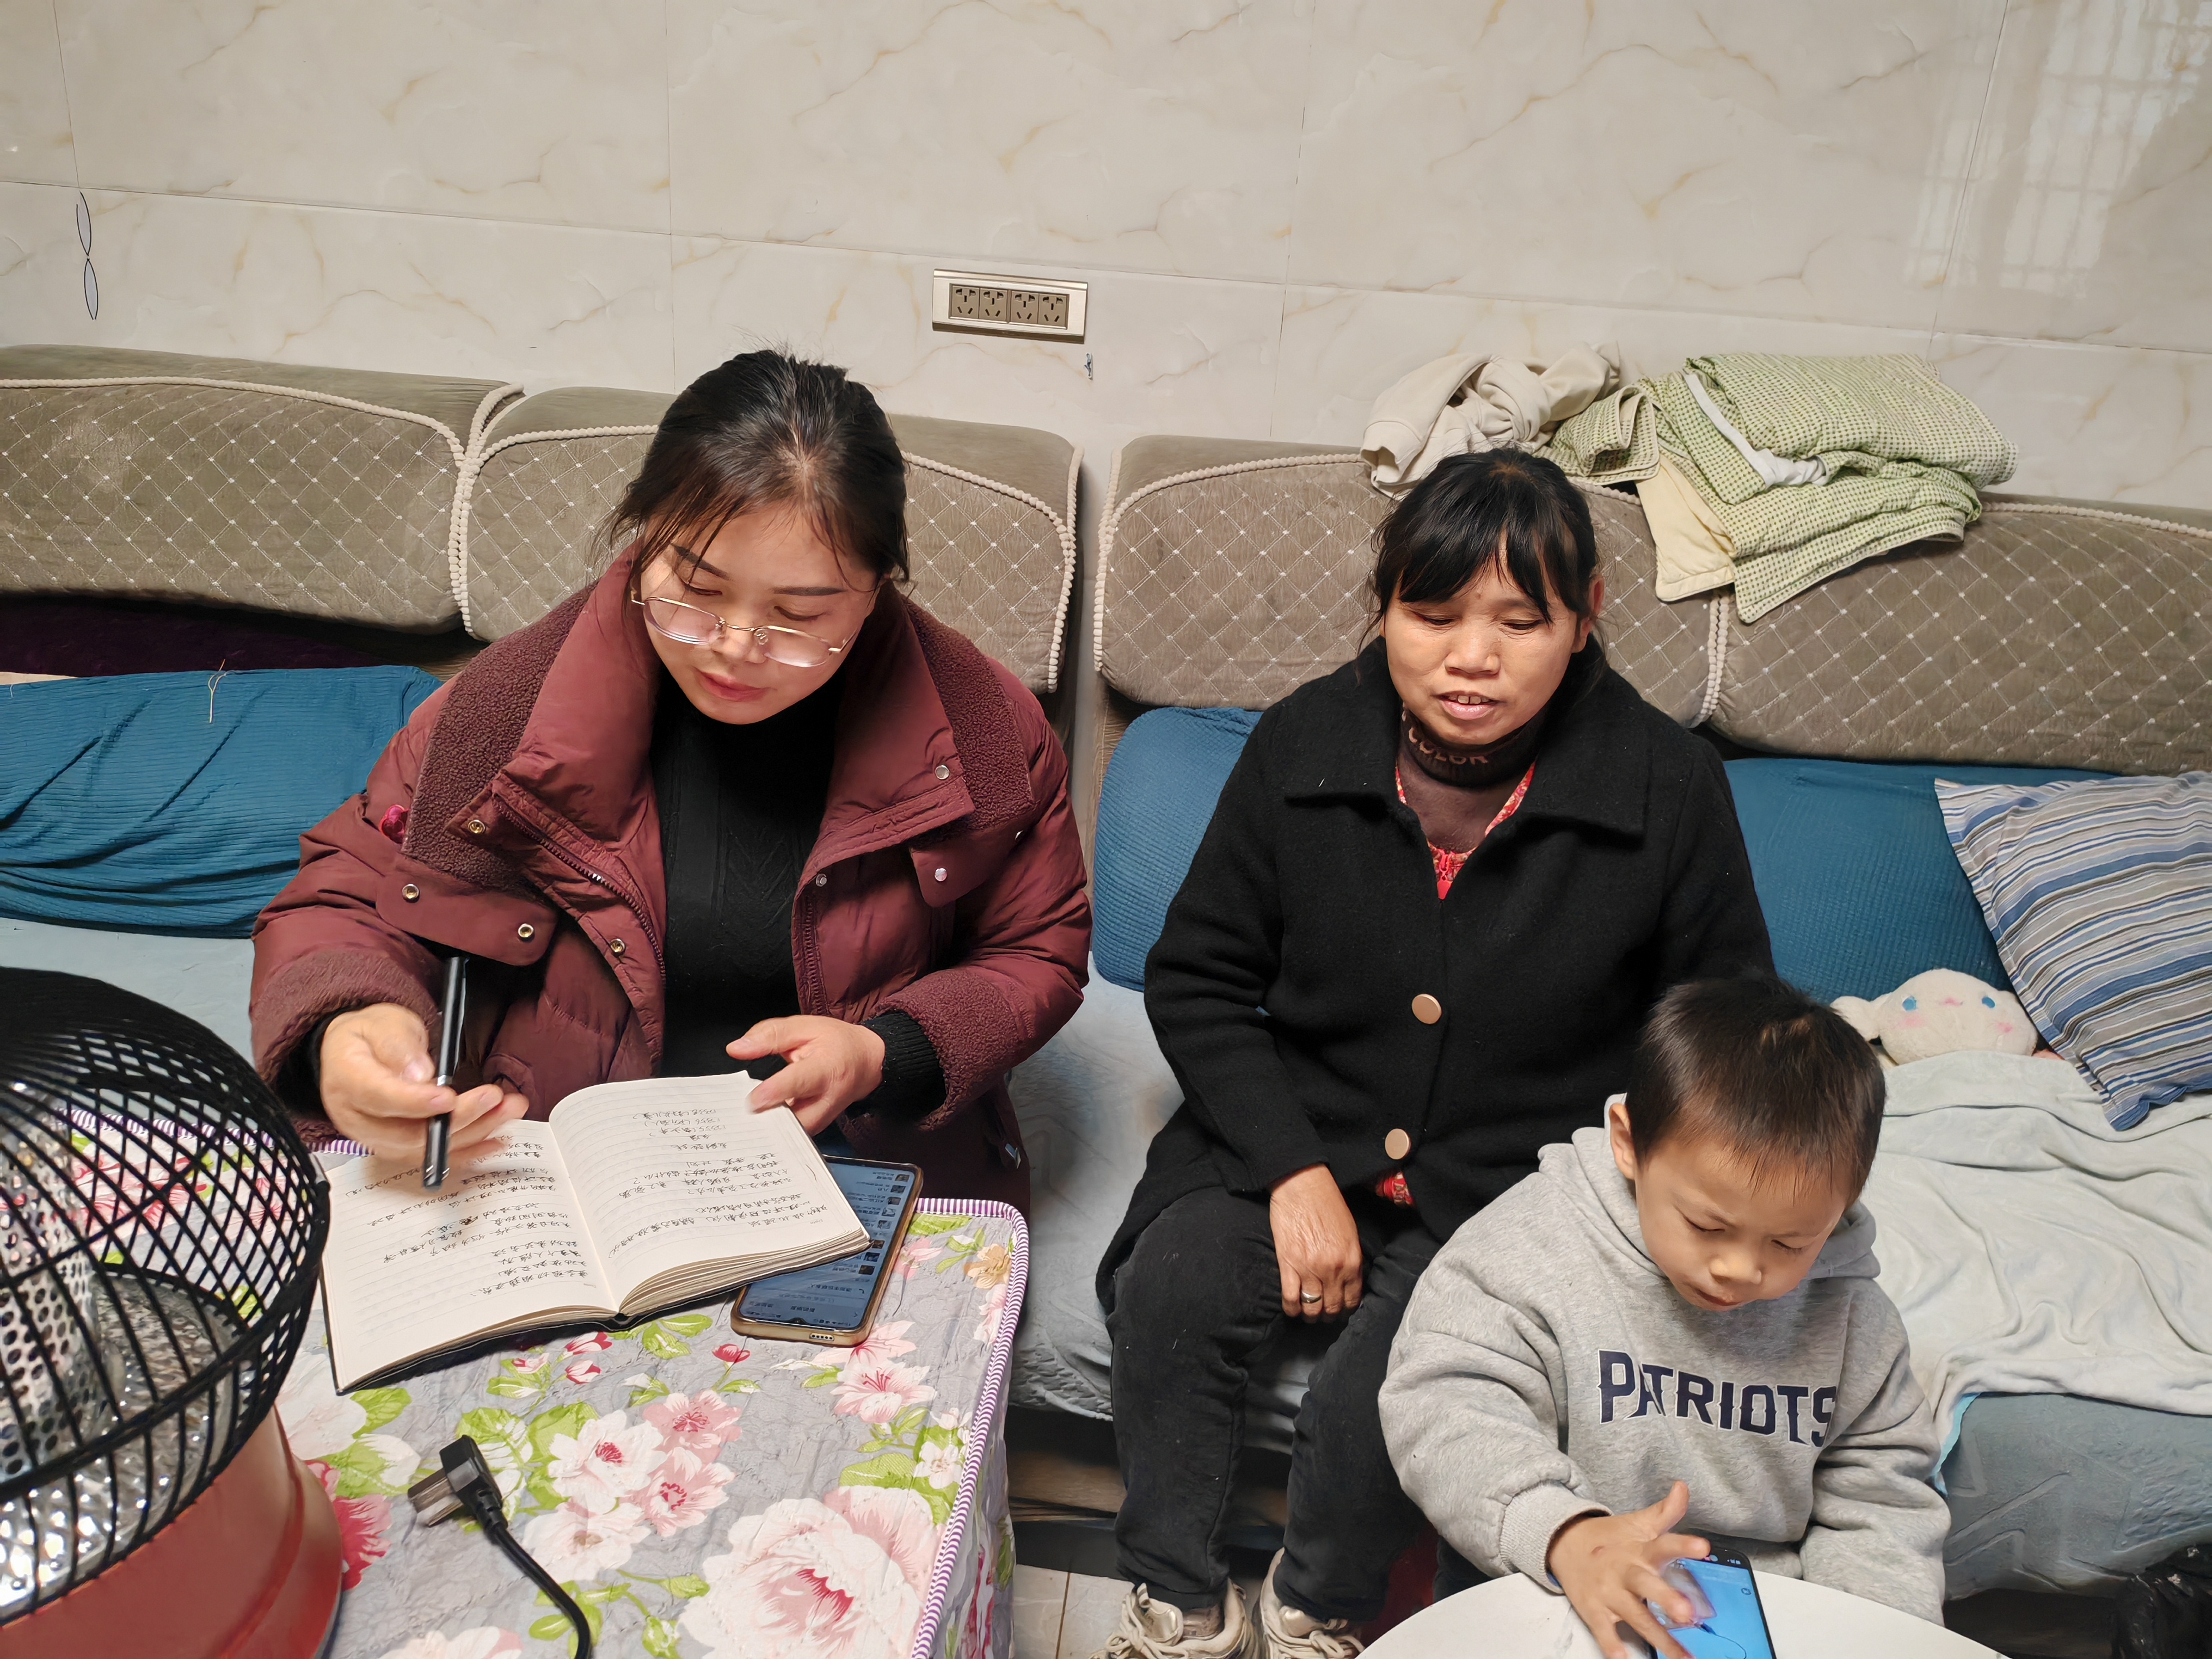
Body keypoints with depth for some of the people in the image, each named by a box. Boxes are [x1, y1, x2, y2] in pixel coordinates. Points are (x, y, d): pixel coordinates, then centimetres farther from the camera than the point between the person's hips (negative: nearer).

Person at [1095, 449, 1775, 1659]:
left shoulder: (1668, 786, -7)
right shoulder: (1302, 744, -3)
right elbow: (1195, 979, 2)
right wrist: (1293, 1167, -10)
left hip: (1513, 1190, -2)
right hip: (1296, 1140, 2)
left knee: (1395, 1371, -27)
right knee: (1169, 1288, -23)